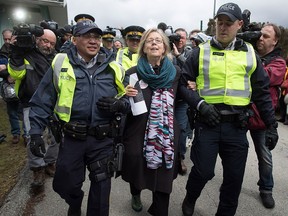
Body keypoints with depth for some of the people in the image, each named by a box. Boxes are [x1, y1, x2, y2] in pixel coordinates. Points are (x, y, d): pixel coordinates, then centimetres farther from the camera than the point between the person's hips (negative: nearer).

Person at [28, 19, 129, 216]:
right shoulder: (61, 65, 0)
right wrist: (36, 132, -3)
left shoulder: (113, 68, 4)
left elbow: (128, 99, 10)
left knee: (101, 188, 13)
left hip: (102, 139, 1)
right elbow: (43, 101, 2)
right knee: (66, 185, 17)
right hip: (71, 138, 0)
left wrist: (118, 104, -12)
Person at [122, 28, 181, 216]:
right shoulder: (133, 73, -3)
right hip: (139, 134, -1)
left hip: (167, 135, 1)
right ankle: (136, 195, 50)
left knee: (164, 176, 7)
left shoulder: (175, 72, 2)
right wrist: (127, 96, -18)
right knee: (138, 170, 15)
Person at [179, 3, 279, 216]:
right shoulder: (201, 51, 1)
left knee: (234, 177, 10)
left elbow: (262, 92, 9)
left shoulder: (250, 53, 7)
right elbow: (183, 83, 1)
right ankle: (190, 199, 34)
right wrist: (199, 104, -14)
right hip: (208, 122, -2)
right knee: (203, 171, 1)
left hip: (236, 125, 3)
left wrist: (271, 125, 6)